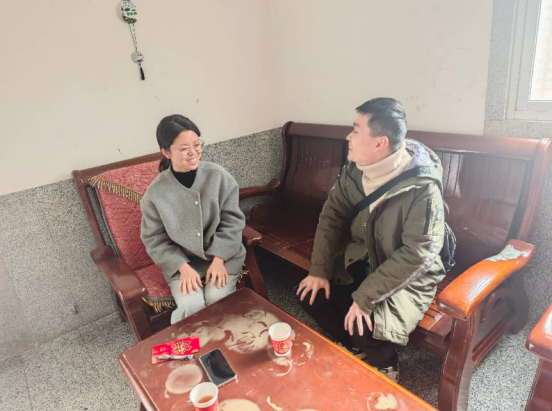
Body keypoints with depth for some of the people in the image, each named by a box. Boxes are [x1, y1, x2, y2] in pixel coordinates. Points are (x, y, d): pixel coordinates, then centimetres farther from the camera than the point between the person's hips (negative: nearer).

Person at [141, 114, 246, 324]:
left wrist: (218, 260, -14)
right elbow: (155, 240, -3)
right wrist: (183, 267, -15)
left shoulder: (218, 176, -11)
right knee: (190, 307, -21)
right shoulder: (155, 193, -11)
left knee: (218, 300, -21)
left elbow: (232, 222, -6)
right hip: (182, 262, 0)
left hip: (222, 255, 1)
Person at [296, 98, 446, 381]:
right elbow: (332, 214, -3)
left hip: (409, 277, -6)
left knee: (366, 327, -25)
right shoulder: (354, 170, -8)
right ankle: (356, 349, 18)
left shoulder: (422, 187, -27)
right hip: (362, 260, 6)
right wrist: (319, 269, -10)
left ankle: (384, 367, 14)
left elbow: (415, 254, -28)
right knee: (310, 292, -7)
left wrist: (365, 297, -29)